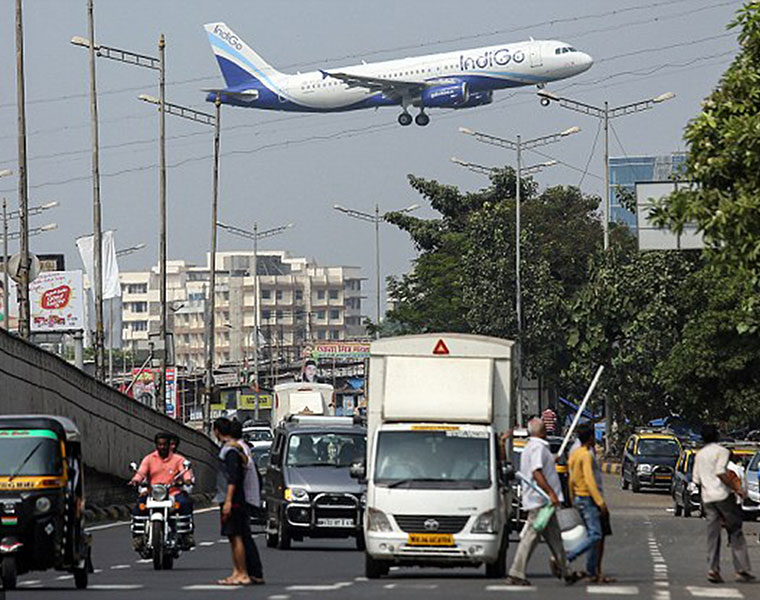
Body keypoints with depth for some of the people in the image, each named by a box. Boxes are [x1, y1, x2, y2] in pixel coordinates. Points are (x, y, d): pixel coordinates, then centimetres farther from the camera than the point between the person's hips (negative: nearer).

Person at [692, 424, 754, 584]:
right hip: (723, 495, -6)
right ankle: (742, 569, -4)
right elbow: (720, 473, -19)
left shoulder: (699, 455, 14)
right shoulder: (722, 451, -6)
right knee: (735, 532, 0)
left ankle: (713, 569, -6)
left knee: (712, 535, 5)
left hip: (707, 497, 6)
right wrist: (736, 488, -16)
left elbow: (696, 479, 15)